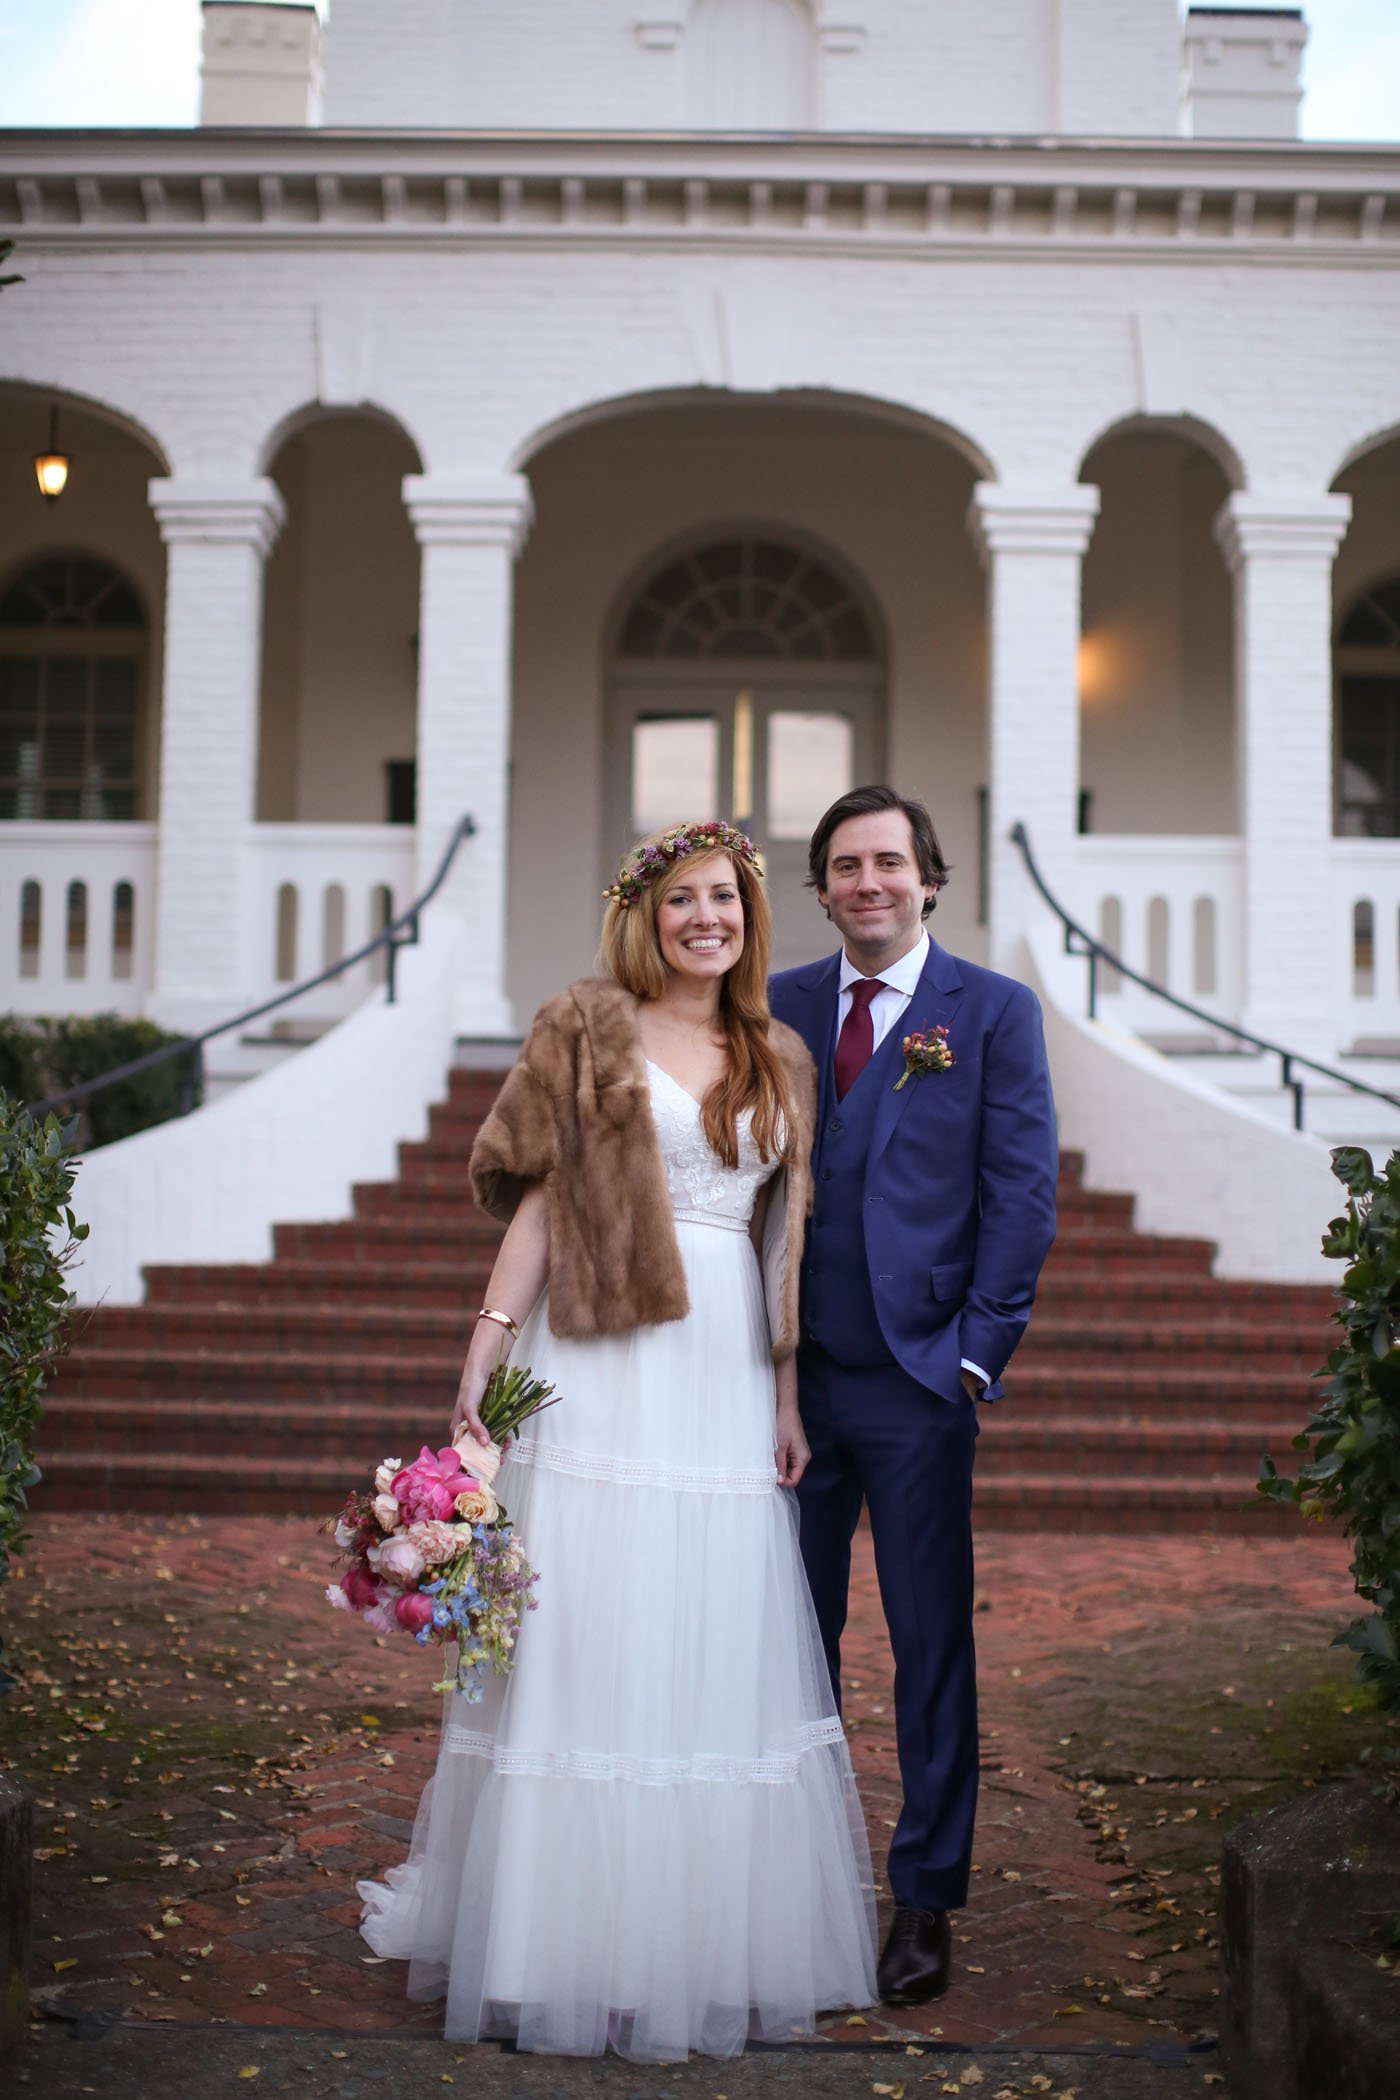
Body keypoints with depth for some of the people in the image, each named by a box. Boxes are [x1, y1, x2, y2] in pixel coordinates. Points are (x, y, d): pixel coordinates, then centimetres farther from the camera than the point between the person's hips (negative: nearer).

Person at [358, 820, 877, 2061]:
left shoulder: (780, 1060, 15)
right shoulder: (589, 1031, 4)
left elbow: (785, 1241, 15)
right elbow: (538, 1202, -1)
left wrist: (787, 1398, 10)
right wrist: (483, 1365, -7)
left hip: (727, 1383, 4)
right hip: (606, 1367, -4)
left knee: (723, 1661, 7)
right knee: (590, 1651, -1)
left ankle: (715, 1944, 20)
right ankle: (573, 1946, 11)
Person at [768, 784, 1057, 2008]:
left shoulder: (995, 1012, 0)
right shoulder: (778, 1009, 9)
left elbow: (1023, 1195, -3)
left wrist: (979, 1354, -8)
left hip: (919, 1378, -3)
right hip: (793, 1371, 3)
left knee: (933, 1644, 6)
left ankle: (926, 1900, 18)